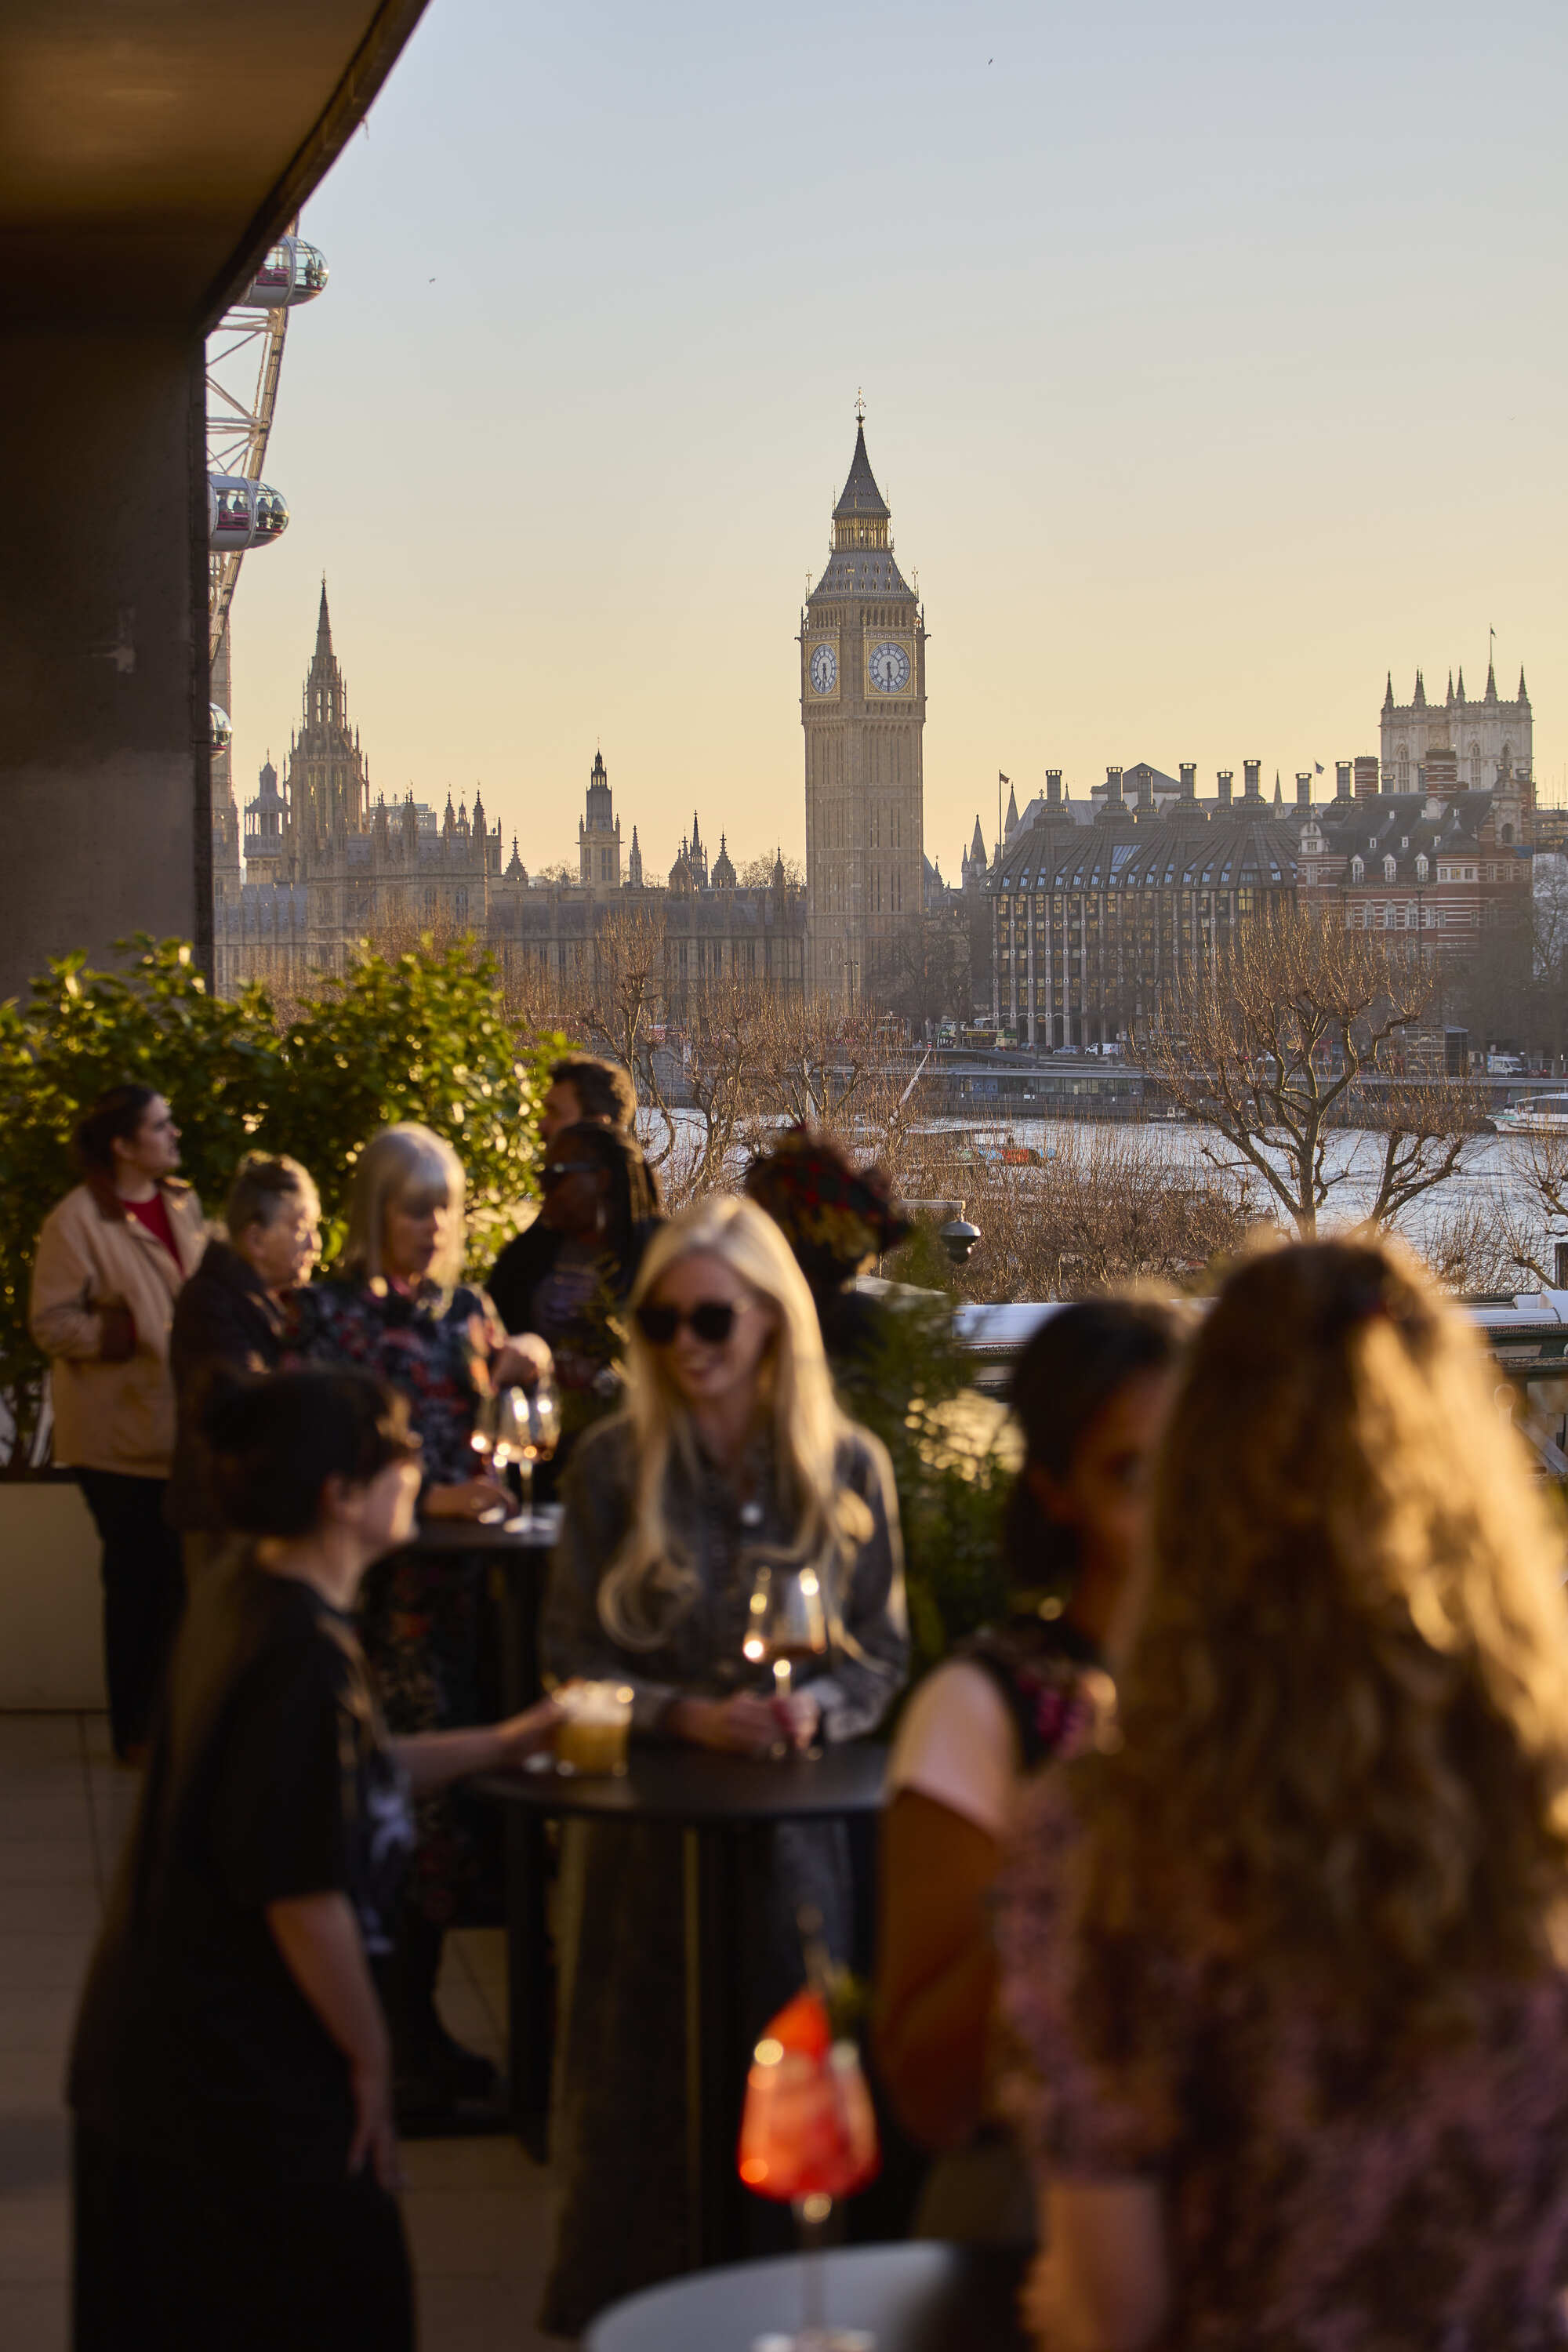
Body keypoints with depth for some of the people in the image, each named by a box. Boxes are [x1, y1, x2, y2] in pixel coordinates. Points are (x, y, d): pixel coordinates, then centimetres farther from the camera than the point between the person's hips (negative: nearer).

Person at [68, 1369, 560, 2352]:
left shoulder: (241, 1597, 5)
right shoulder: (302, 1653, -25)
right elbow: (301, 1895, -24)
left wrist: (499, 1745, 24)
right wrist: (369, 2057, -13)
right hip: (242, 2076, -9)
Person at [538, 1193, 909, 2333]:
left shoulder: (848, 1468, 1)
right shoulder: (616, 1464, -1)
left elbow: (883, 1657, 4)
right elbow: (572, 1654, -1)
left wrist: (814, 1707, -17)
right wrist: (685, 1716, -16)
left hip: (793, 1822, 0)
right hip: (642, 1822, 0)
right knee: (641, 2089, 5)